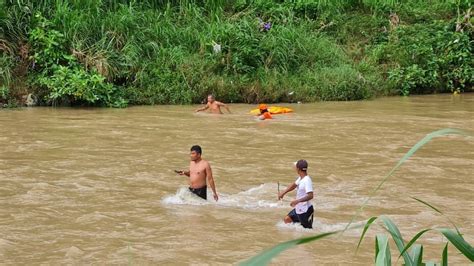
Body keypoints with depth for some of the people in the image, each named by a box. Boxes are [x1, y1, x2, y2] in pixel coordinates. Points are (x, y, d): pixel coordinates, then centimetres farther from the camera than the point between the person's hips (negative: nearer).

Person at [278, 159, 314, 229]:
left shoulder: (307, 180, -24)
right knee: (287, 219, 18)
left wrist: (297, 201, -38)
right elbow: (294, 185, 25)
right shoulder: (300, 178, 4)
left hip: (305, 210, -9)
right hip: (298, 209, 9)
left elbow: (310, 196, -32)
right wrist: (283, 193, 25)